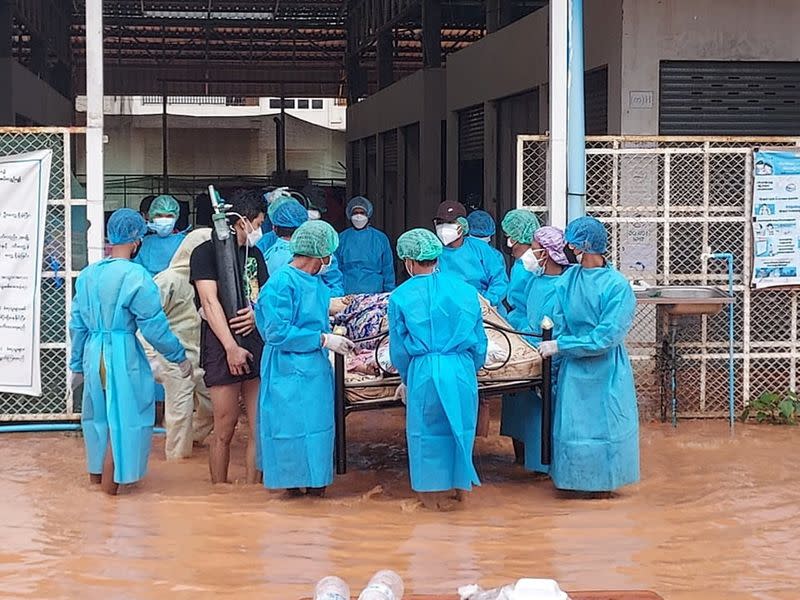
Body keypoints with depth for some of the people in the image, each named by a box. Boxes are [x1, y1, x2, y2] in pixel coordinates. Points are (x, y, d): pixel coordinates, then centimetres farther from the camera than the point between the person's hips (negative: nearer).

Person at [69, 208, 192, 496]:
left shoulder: (87, 274, 6)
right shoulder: (136, 276, -13)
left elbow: (77, 325, 11)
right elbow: (154, 326, -12)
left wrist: (77, 365, 21)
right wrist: (180, 357, -1)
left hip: (93, 353, 7)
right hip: (123, 353, -6)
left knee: (98, 412, 20)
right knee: (124, 417, 4)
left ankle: (96, 471, 33)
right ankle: (110, 481, 9)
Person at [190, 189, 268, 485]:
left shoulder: (253, 254, 18)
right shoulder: (206, 251, -2)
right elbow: (210, 302, -10)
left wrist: (258, 313, -5)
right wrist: (231, 348, -17)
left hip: (256, 345, 6)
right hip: (221, 348, -6)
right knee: (225, 429, -3)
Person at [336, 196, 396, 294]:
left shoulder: (380, 238, 5)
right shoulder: (342, 238, 7)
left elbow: (388, 269, 6)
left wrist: (390, 293, 0)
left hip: (375, 293, 0)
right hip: (348, 294, 1)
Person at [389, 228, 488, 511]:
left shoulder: (401, 296, -5)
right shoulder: (465, 289, 2)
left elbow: (399, 349, 3)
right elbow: (479, 340, 9)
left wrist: (407, 376, 19)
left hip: (424, 371, -2)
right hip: (462, 370, 3)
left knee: (428, 428, 12)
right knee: (459, 425, 17)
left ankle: (436, 491, 22)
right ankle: (458, 484, 30)